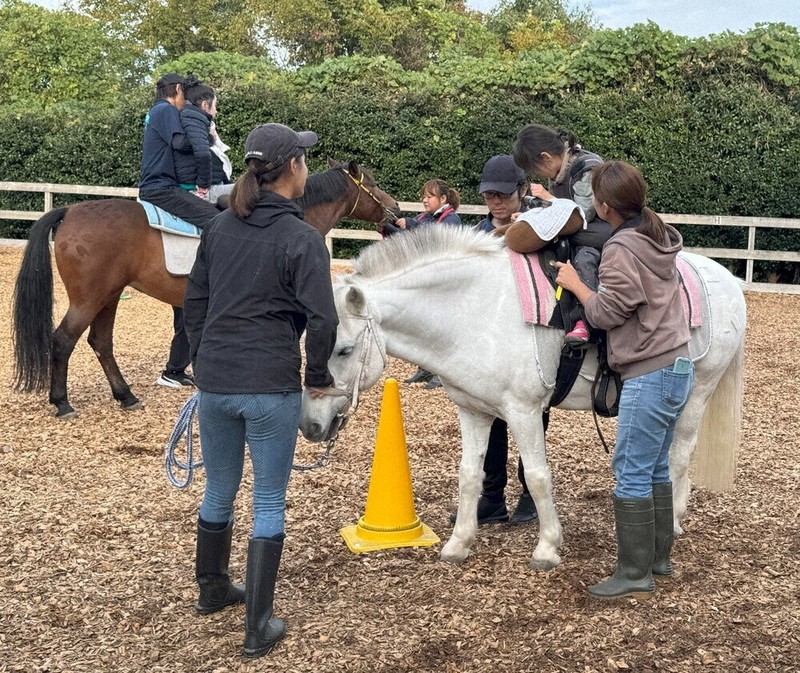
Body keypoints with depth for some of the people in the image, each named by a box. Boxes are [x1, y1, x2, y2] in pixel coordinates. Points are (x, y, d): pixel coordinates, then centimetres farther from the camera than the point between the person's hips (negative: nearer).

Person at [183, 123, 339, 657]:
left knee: (219, 492, 22)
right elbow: (323, 320, -17)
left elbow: (194, 301, 12)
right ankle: (258, 628, 11)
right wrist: (318, 377, -2)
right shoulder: (303, 239, -12)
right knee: (269, 504, 6)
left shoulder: (220, 228, 6)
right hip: (272, 388, -5)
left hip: (214, 385, 6)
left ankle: (213, 589, 43)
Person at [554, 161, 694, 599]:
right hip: (678, 367, 10)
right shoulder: (658, 238, 11)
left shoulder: (622, 249, -17)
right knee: (656, 467, 17)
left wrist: (575, 283, 2)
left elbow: (607, 312, -15)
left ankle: (635, 576, 1)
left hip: (650, 375, -10)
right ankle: (659, 557, 26)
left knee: (631, 473, -4)